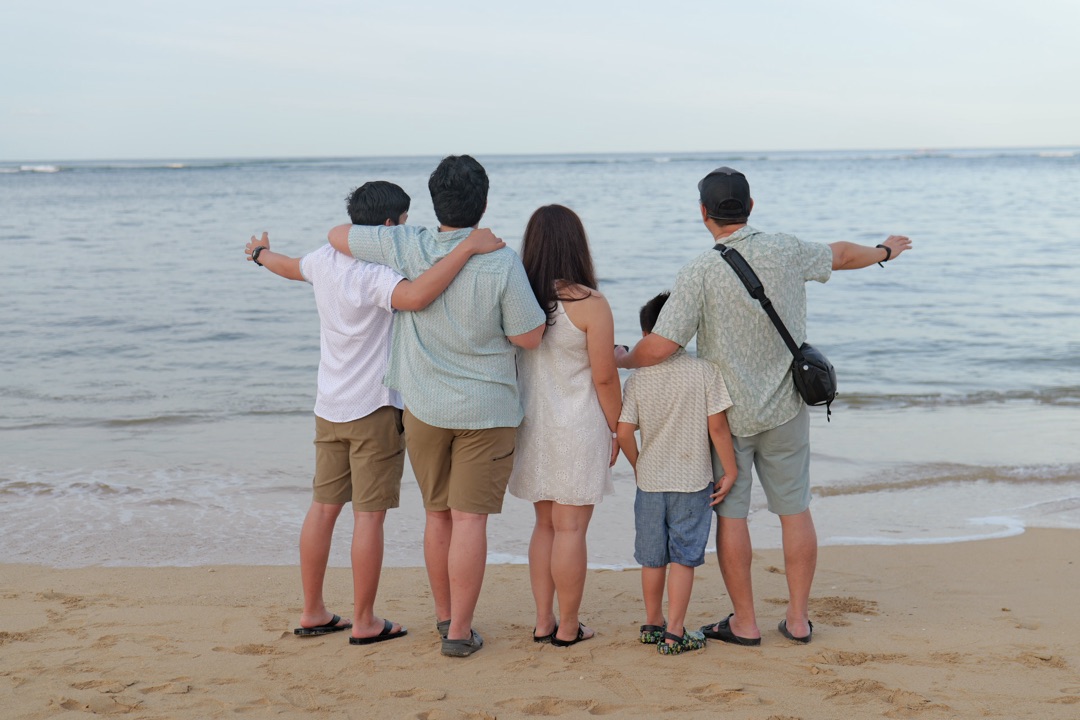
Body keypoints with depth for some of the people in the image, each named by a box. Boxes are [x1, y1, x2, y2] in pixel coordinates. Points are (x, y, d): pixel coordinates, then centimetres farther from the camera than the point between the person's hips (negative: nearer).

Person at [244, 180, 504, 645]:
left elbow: (290, 267, 27)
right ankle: (364, 623, 8)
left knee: (323, 507, 13)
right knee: (370, 515, 0)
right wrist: (467, 248, -38)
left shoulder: (325, 260, 4)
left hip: (328, 408, 8)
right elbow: (416, 296, -43)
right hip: (375, 408, -8)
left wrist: (261, 253, 50)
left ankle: (312, 613, 22)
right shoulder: (373, 276, -21)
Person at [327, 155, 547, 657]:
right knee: (469, 519, 1)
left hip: (424, 407, 3)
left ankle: (444, 616, 29)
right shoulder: (502, 263, -17)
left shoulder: (406, 249, -10)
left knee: (438, 515, 16)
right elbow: (529, 337, -11)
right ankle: (459, 631, 4)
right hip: (486, 410, -3)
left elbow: (337, 235, 2)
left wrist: (380, 230, 21)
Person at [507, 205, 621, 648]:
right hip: (577, 429, -5)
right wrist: (616, 429, 1)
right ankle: (568, 628, 12)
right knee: (570, 529, 3)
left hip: (532, 425, 5)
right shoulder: (590, 304, -15)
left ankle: (543, 622, 21)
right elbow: (604, 377, -12)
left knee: (545, 524, 17)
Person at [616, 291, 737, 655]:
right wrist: (730, 471, -1)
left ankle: (652, 624, 29)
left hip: (650, 481, 2)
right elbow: (717, 425, -11)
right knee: (683, 558, 3)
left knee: (653, 558, 15)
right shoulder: (705, 371, -9)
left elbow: (624, 431, -7)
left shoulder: (637, 379, -4)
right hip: (693, 482, -2)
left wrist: (639, 466, 10)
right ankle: (674, 633, 4)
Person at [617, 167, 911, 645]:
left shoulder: (698, 274, -16)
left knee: (730, 514, 7)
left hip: (727, 414, -4)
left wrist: (622, 360, 1)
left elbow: (661, 346, -20)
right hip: (786, 410, 4)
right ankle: (798, 618, 18)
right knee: (794, 511, 12)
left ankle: (744, 623, 13)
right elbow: (841, 255, 17)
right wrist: (884, 251, 38)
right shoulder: (786, 252, -3)